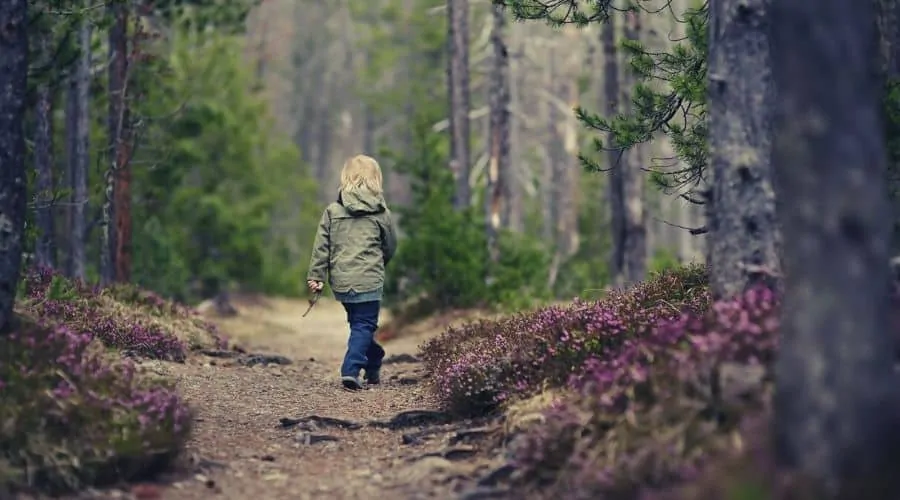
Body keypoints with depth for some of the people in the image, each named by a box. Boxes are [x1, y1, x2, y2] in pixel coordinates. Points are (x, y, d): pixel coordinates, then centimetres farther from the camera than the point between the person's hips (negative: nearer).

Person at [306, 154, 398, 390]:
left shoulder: (332, 211, 3)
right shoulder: (381, 213, -2)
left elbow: (321, 246, 1)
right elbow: (391, 246, 10)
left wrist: (316, 276, 5)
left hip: (340, 282, 4)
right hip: (369, 280, -3)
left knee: (359, 323, 20)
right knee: (364, 325, 1)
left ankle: (374, 366, 28)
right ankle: (351, 370, -14)